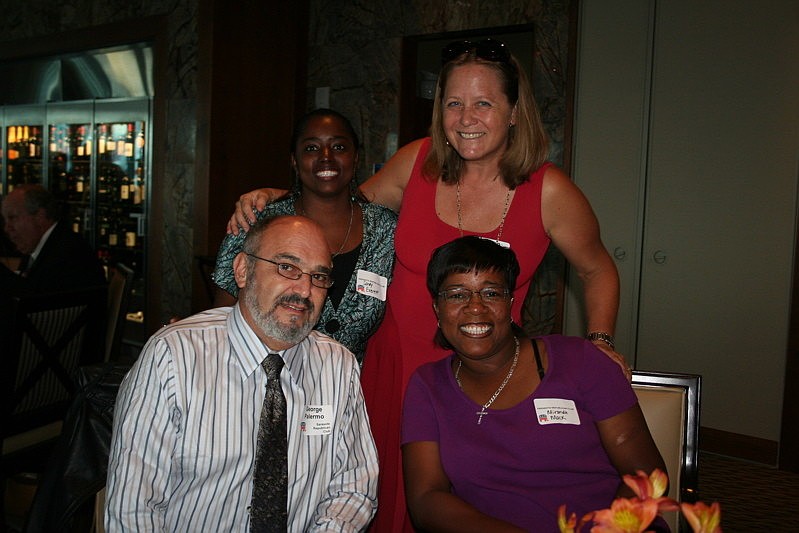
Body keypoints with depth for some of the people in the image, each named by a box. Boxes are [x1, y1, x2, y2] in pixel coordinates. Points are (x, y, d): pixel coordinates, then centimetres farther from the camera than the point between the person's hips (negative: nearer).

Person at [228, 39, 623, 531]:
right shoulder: (418, 162, -4)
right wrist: (275, 199, 0)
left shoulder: (549, 191, -10)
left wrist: (600, 343, -4)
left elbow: (597, 270, 7)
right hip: (395, 365, 2)